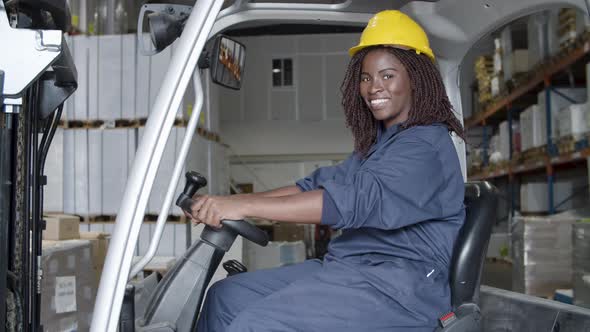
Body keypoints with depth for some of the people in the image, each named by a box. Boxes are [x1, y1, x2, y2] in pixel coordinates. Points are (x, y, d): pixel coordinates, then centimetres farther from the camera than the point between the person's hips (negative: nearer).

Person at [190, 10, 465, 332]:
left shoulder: (426, 147, -12)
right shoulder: (376, 144, 19)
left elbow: (356, 201, -26)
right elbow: (319, 184, 12)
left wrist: (245, 206, -31)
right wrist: (227, 203, -2)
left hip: (396, 285, -9)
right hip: (349, 268, 9)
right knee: (226, 296, 4)